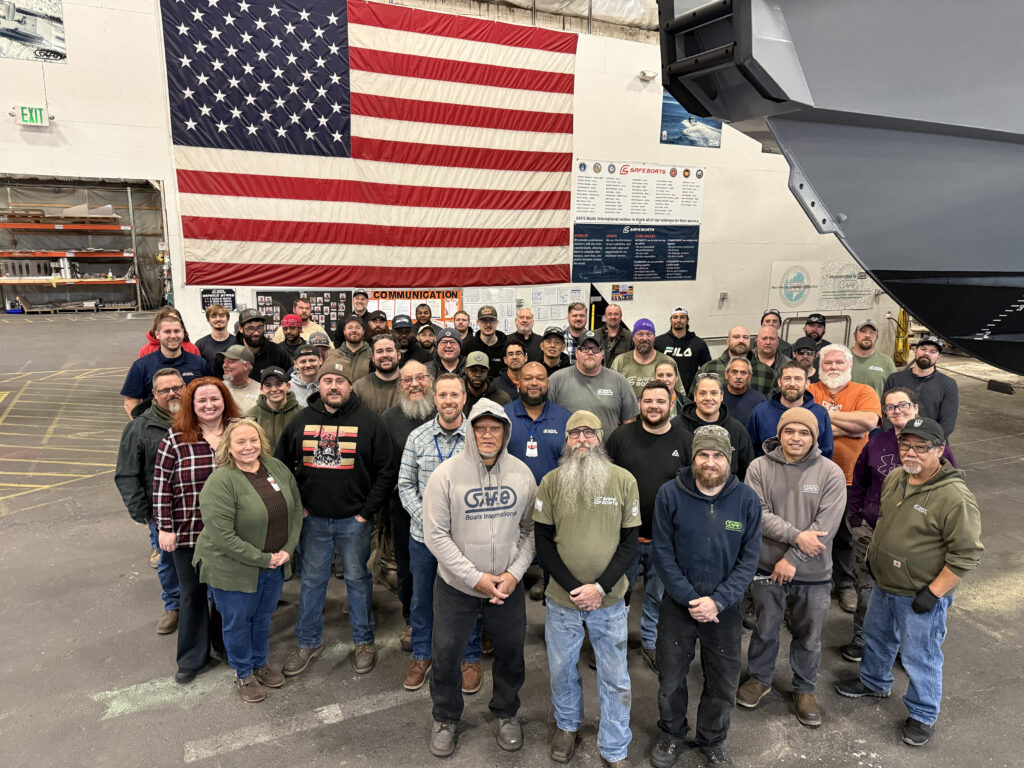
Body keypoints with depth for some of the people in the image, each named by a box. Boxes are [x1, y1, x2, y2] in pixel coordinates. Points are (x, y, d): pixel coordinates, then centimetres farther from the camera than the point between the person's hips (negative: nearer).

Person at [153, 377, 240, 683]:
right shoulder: (175, 437, -8)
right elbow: (161, 485, -6)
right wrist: (165, 528, -8)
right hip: (188, 532, -1)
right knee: (192, 593, 13)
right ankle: (192, 657, 31)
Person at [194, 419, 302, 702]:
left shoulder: (277, 468, -3)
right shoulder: (220, 482, -22)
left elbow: (296, 510, 4)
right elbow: (222, 537, -25)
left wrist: (288, 549, -7)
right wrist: (263, 559, -20)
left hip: (276, 565, 5)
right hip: (233, 569, -5)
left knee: (263, 616, 22)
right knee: (237, 621, 14)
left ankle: (260, 663, 46)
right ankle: (243, 674, 38)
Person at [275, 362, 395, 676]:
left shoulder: (369, 421, -7)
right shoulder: (301, 421, 2)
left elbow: (386, 471, -6)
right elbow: (281, 464, 11)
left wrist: (367, 511, -9)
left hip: (354, 518, -2)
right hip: (313, 518, 2)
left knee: (358, 578, 11)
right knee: (312, 580, 14)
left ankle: (363, 641, 27)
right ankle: (309, 642, 31)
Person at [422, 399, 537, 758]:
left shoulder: (521, 473, -6)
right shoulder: (447, 474, -15)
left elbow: (530, 528, 1)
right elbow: (436, 534, -15)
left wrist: (515, 572, -10)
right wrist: (475, 577, -17)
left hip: (508, 586, 2)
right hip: (456, 587, -2)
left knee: (511, 653, 18)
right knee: (446, 655, 12)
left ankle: (506, 712, 46)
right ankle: (445, 718, 41)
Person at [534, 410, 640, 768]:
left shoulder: (624, 480, -9)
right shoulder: (551, 482, -7)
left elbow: (630, 542, -4)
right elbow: (543, 541, -4)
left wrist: (600, 587, -14)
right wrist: (573, 588, -12)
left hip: (610, 600, -1)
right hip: (561, 599, 1)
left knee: (615, 678, 11)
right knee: (560, 670, 18)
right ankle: (567, 726, 46)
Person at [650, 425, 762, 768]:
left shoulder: (747, 499, -10)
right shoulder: (670, 494, -13)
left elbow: (749, 559, -7)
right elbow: (663, 553, -10)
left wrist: (717, 601, -16)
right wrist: (690, 599, -15)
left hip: (725, 607, 1)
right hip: (678, 604, -1)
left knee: (723, 684, 16)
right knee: (670, 679, 15)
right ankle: (670, 736, 42)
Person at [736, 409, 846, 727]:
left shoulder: (831, 473, -9)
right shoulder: (759, 467, -8)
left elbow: (826, 525, -15)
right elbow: (757, 513, -13)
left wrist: (793, 560, -18)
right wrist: (796, 536, -22)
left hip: (813, 573, 0)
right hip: (767, 568, 0)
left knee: (808, 636, 16)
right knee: (765, 629, 17)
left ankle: (805, 690, 38)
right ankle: (759, 679, 41)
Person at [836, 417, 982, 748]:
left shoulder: (955, 497, -26)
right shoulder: (895, 477, -2)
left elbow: (967, 553, -24)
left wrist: (933, 593, -21)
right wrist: (874, 556, 15)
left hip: (921, 596, -7)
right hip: (883, 585, 7)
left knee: (920, 657, 10)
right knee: (877, 636, 26)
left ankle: (923, 715, 32)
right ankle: (874, 682, 50)